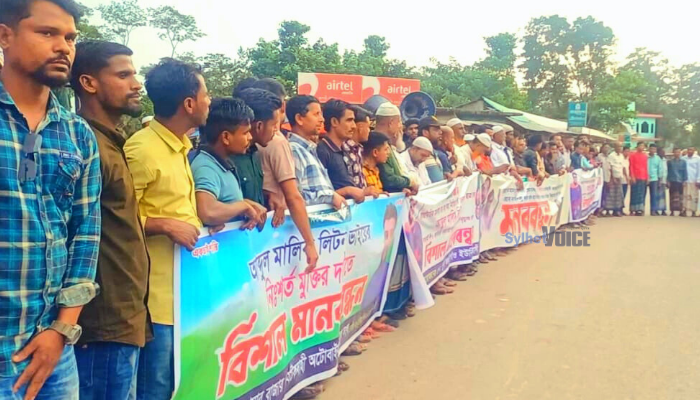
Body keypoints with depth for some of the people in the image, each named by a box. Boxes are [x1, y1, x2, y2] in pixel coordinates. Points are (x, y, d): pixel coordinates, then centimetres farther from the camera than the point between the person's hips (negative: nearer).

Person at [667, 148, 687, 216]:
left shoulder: (683, 162, 8)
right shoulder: (670, 161, 6)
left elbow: (685, 172, 7)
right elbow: (668, 172, 5)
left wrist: (685, 180, -1)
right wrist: (668, 181, -2)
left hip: (680, 181, 1)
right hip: (672, 181, -1)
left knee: (680, 196, 0)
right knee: (672, 196, 0)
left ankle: (681, 210, 5)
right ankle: (672, 210, 4)